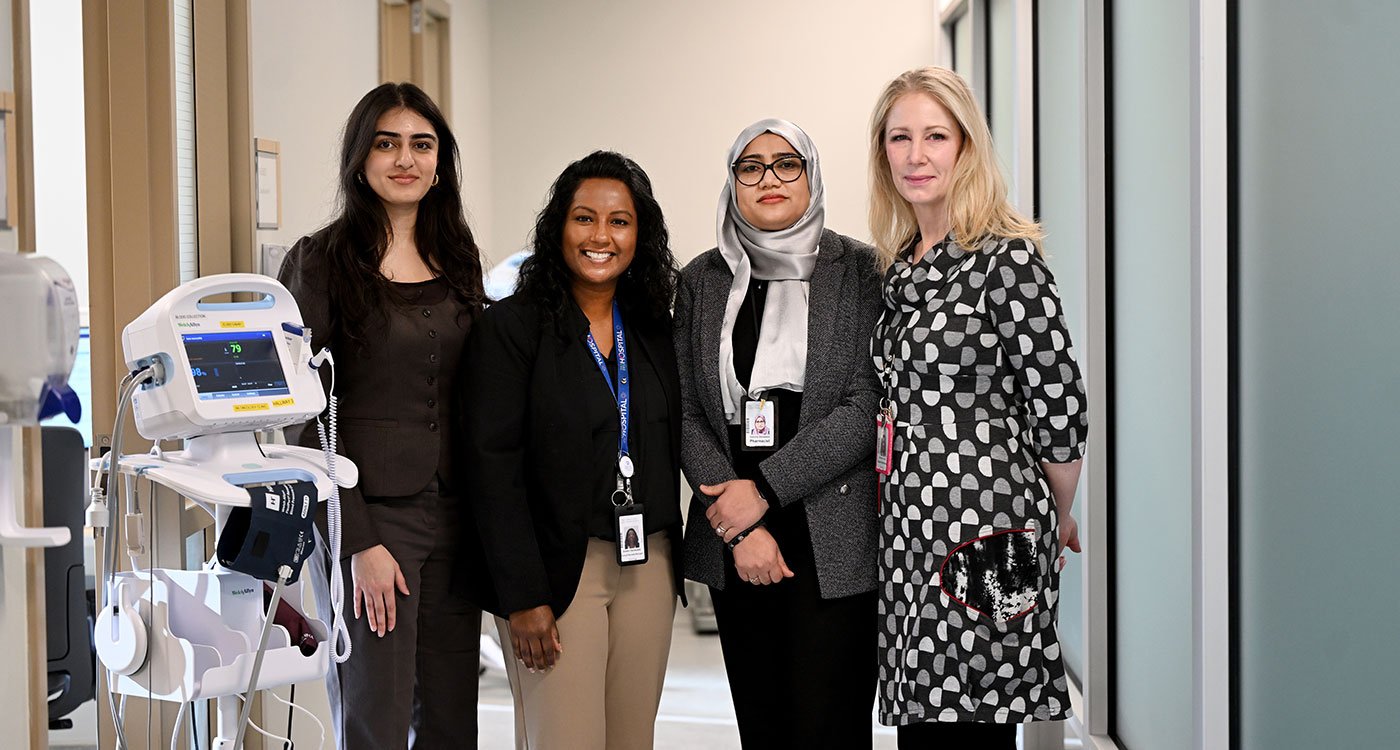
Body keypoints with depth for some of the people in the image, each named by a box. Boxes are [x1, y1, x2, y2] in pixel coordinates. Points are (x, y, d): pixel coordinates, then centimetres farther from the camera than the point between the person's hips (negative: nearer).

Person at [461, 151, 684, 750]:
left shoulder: (654, 328, 9)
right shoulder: (510, 327, -7)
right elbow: (494, 469, -11)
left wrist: (669, 558, 10)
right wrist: (523, 597, -16)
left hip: (648, 567, 5)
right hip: (558, 569, -5)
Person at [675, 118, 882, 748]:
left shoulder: (861, 271, 0)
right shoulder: (703, 280, 9)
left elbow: (869, 407, -8)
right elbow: (687, 413, 5)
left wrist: (765, 488, -12)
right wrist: (740, 527, -7)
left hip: (833, 542, -3)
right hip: (734, 550, 3)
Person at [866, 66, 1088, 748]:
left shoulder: (1007, 258, -11)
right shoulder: (896, 266, 13)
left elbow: (1060, 410, -10)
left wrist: (1056, 519, 3)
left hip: (982, 538, -7)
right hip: (909, 532, 7)